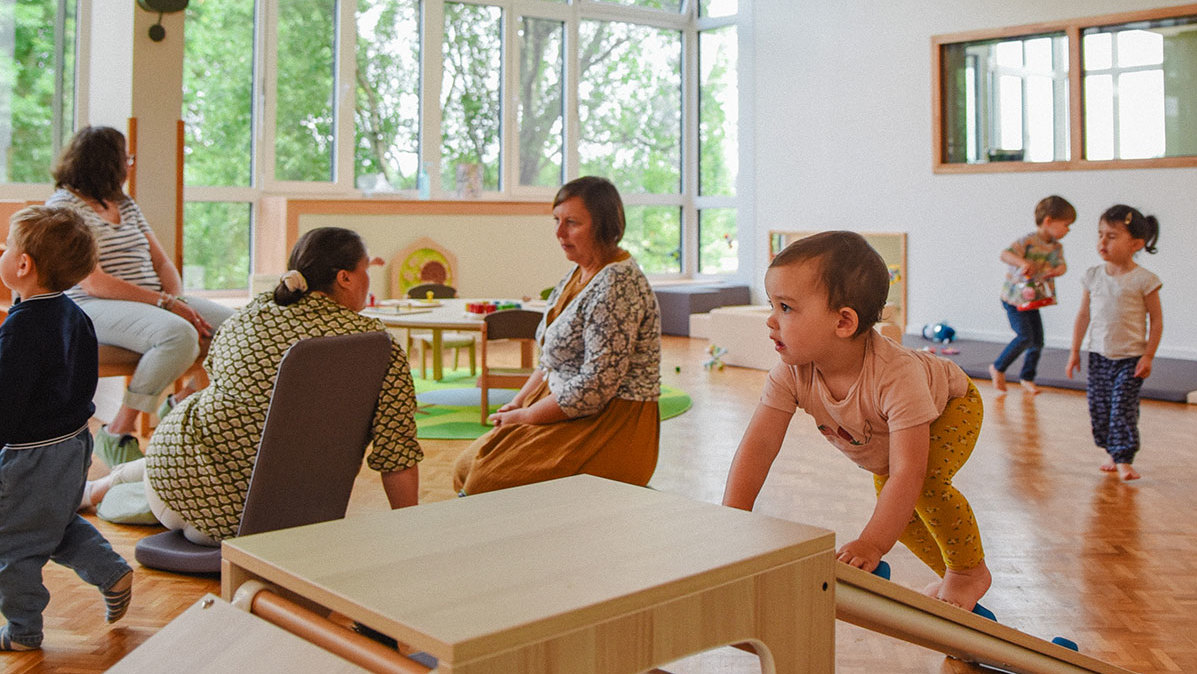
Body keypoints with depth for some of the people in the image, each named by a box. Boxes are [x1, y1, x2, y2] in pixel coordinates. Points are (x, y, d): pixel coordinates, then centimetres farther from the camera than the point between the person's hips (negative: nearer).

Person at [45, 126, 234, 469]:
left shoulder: (126, 205, 19)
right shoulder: (63, 206, -6)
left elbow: (162, 262, 16)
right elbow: (93, 283, -16)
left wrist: (176, 299, -6)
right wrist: (165, 304, -21)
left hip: (155, 302, 8)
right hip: (94, 308, -8)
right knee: (179, 335, -37)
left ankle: (180, 403, 12)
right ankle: (117, 433, -22)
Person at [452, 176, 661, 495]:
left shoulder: (617, 284, -19)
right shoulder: (578, 274, 12)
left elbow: (596, 386, -24)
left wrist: (525, 416, -14)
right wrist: (517, 403, 4)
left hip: (612, 427, -10)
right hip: (565, 407, 10)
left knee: (490, 479, -18)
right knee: (466, 466, 5)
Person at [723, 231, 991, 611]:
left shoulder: (896, 376, -48)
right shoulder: (791, 374, -33)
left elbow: (908, 473, -50)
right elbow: (759, 444, -33)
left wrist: (872, 544, -58)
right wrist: (731, 517, -44)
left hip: (952, 408, -6)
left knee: (927, 485, -29)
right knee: (893, 510, 4)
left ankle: (971, 570, -3)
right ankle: (950, 575, 30)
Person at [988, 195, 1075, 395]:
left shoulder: (1056, 247, 3)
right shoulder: (1028, 242, -20)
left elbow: (1062, 266, -1)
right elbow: (1005, 254, -31)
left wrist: (1055, 271, -25)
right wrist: (1023, 262, -50)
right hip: (1014, 299, -7)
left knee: (1038, 341, 7)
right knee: (1025, 336, -16)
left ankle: (1027, 377, 25)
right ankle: (997, 368, 3)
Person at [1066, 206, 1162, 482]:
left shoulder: (1143, 280, -9)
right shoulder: (1094, 276, 2)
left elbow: (1156, 319, -4)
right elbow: (1084, 315, 8)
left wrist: (1148, 356, -8)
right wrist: (1075, 351, 7)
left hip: (1131, 358, -4)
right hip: (1099, 355, 4)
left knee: (1123, 407, -8)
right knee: (1099, 406, 7)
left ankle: (1124, 459, 0)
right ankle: (1111, 452, 22)